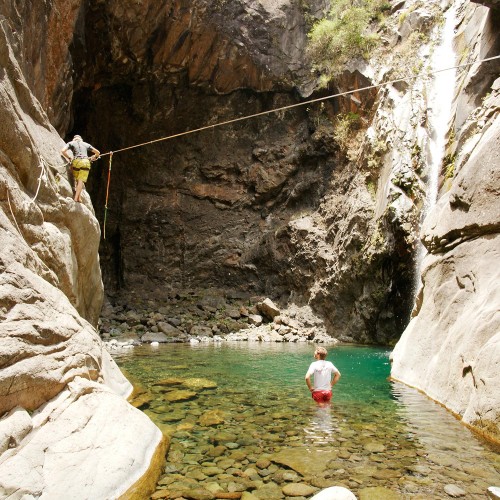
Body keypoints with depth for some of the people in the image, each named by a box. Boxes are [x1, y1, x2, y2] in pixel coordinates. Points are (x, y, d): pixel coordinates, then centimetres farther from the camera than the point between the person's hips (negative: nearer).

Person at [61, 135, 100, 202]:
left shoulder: (71, 143, 18)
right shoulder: (86, 144, 24)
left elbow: (63, 151, 2)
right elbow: (98, 153, 24)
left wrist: (69, 158, 15)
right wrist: (90, 159, 33)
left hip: (76, 161, 0)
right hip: (86, 162, 0)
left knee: (77, 180, 12)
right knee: (81, 181, -6)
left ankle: (78, 197, 2)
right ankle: (76, 197, -16)